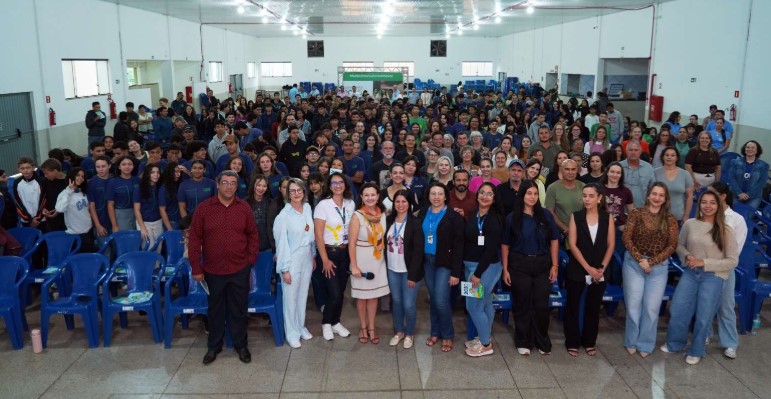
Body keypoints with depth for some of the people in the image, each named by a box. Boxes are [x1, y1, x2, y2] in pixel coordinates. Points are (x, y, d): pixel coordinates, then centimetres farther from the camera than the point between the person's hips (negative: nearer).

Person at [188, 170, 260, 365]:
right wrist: (196, 268, -5)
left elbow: (253, 234, 7)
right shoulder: (204, 208, -7)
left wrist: (250, 259, 0)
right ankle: (214, 345, 31)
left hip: (239, 269, 1)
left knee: (239, 309, 12)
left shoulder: (244, 208, -1)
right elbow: (194, 238, -4)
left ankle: (240, 344, 28)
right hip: (213, 270, -1)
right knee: (215, 309, 15)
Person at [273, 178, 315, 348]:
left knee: (303, 295, 17)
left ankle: (300, 326, 34)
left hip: (306, 260, 5)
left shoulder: (307, 208, 0)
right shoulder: (284, 215, -16)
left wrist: (313, 256, 14)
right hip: (291, 261, -5)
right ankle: (292, 332, 22)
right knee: (290, 297, 7)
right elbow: (281, 243, -15)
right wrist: (284, 268, -14)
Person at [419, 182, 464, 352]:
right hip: (427, 261, 4)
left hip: (445, 263, -4)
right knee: (433, 299, 12)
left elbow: (458, 245, -11)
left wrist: (456, 272, -14)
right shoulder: (422, 214, 4)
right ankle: (435, 332, 28)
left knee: (441, 300, -7)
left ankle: (447, 335, 12)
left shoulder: (453, 216, -10)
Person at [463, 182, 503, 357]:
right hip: (470, 265, 7)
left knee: (473, 305, -3)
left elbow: (491, 249, -19)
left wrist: (478, 273, -19)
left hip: (486, 267, -7)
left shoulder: (494, 219, -14)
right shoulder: (472, 216, 7)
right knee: (485, 304, 16)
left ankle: (486, 344, 11)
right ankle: (484, 338, 28)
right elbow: (466, 242, 9)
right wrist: (466, 267, 2)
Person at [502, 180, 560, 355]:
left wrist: (554, 265, -1)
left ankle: (542, 341, 24)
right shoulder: (512, 217, -2)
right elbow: (505, 245, 1)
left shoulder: (546, 215, 1)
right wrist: (505, 269, -3)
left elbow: (554, 240, 3)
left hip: (542, 265, 1)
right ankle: (523, 342, 22)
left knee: (541, 305, 6)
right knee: (523, 305, 8)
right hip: (520, 265, -1)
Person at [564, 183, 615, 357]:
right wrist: (588, 268, -13)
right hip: (577, 270, -1)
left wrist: (602, 268, -10)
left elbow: (611, 245, 0)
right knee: (573, 306, 6)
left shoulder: (607, 218, 0)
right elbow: (572, 244, -9)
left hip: (599, 271, 1)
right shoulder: (576, 216, -4)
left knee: (593, 307, 12)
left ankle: (589, 342, 26)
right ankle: (572, 343, 19)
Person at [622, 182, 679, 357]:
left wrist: (652, 261, -12)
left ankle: (645, 344, 20)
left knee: (652, 307, 5)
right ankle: (631, 341, 21)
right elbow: (627, 238, -6)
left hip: (659, 266, 1)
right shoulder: (636, 213, -3)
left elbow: (672, 245, -2)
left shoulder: (670, 219, 1)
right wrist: (640, 260, -14)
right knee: (633, 304, 5)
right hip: (634, 263, -1)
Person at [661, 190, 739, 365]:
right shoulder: (689, 224, -2)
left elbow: (733, 261, -8)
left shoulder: (725, 231, -10)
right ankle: (675, 343, 33)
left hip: (713, 277, -3)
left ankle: (696, 351, 29)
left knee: (703, 317, 8)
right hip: (690, 273, 3)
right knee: (677, 311, 8)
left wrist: (704, 263, -16)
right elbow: (680, 245, 14)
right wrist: (686, 256, -8)